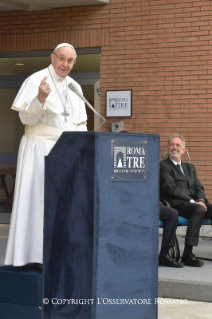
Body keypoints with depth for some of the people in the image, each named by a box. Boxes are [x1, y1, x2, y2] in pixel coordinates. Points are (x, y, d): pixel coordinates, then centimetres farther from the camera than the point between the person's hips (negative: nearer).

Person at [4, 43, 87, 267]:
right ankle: (35, 254, -4)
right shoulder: (36, 81, -8)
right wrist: (41, 98, -29)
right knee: (38, 200, -8)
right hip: (41, 150, -7)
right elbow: (27, 118, -13)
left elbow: (80, 123, 19)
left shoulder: (75, 87, 12)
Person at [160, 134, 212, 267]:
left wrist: (200, 200, -7)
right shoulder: (164, 166, 5)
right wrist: (192, 201, -16)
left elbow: (198, 187, 17)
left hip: (194, 203, 6)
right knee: (199, 210, -34)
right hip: (176, 204, -6)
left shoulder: (189, 167, 27)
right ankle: (187, 254, -33)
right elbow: (171, 188, -8)